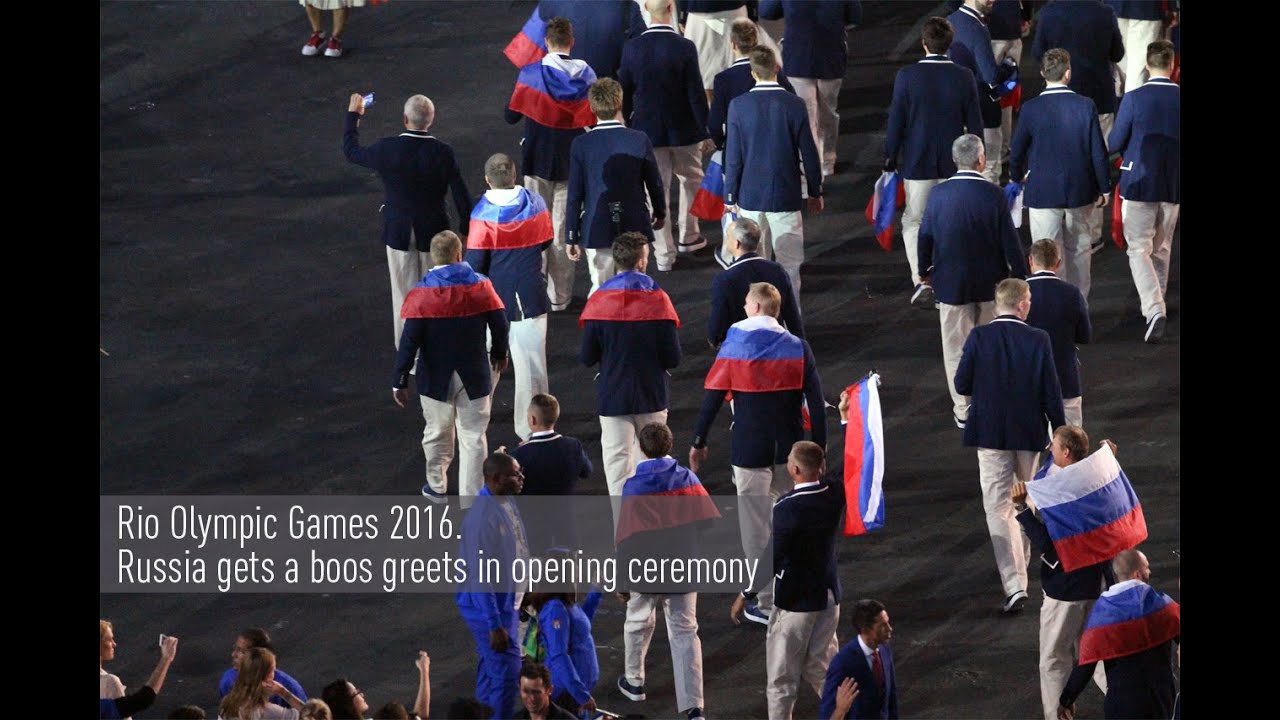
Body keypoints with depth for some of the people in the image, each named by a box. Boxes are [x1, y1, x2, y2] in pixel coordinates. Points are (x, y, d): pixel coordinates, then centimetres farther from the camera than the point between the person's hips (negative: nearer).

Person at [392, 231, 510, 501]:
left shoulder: (423, 294, -16)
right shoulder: (480, 286, -10)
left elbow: (409, 341, -17)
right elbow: (499, 324, -1)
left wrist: (399, 381, -10)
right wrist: (499, 354, 20)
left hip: (436, 377, -1)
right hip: (474, 376, 1)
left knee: (438, 432, 19)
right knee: (473, 437, 9)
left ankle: (436, 486, 35)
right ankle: (470, 497, 11)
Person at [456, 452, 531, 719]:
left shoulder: (507, 502, 0)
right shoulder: (482, 517, -30)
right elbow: (481, 577, -28)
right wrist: (495, 625, -26)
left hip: (506, 600, 10)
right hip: (487, 606, -10)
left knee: (491, 666, 22)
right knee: (506, 673, -6)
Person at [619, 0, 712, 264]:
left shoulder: (632, 48, -10)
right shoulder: (684, 48, -17)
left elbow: (624, 92, -1)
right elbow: (696, 94, -13)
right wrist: (705, 130, -2)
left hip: (647, 129, 2)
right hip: (684, 131, -2)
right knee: (691, 179, 23)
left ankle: (664, 254, 10)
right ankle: (688, 237, 32)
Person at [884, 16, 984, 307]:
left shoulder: (907, 76, -12)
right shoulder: (965, 78, -6)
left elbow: (896, 122, -9)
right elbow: (975, 125, 0)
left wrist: (890, 162, 1)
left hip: (917, 162, -2)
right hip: (954, 163, 2)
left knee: (914, 221, 10)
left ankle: (921, 280, -8)